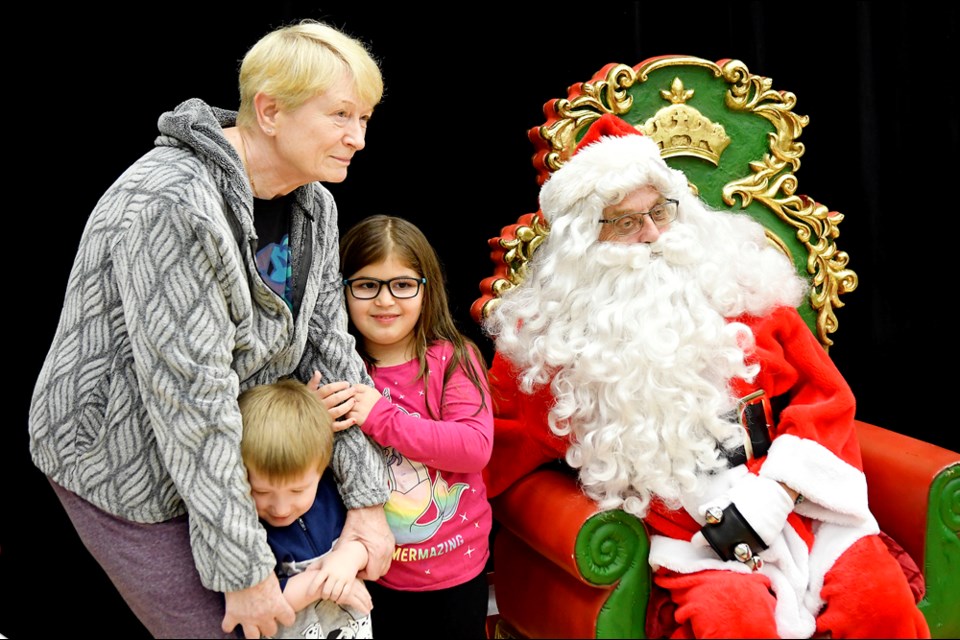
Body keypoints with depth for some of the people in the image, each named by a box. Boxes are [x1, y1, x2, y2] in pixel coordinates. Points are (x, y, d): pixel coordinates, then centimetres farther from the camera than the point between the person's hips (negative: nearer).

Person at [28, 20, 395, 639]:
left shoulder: (313, 205, -3)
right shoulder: (174, 206, -31)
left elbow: (330, 349, 0)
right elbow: (194, 401, -30)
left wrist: (367, 499, -5)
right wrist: (244, 570, -25)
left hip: (224, 449, 8)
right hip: (126, 463, -8)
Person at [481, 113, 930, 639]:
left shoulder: (733, 275, 10)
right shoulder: (549, 334, 6)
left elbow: (825, 394, 8)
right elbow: (504, 446, 10)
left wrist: (776, 489, -6)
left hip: (793, 502, 2)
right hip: (690, 537, -2)